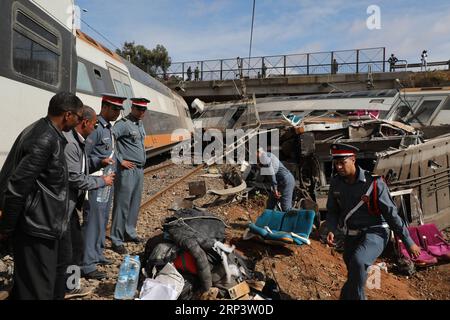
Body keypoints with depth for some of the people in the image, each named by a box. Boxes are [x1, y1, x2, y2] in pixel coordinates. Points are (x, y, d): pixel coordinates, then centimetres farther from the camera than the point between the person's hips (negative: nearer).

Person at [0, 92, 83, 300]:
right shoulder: (46, 141, -23)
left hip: (37, 222, 10)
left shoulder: (41, 131, 8)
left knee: (26, 281, 24)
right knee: (38, 289, 3)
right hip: (38, 227, -10)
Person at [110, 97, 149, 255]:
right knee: (122, 205, -3)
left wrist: (142, 164, 14)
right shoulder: (123, 124, -12)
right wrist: (120, 160, -17)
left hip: (140, 169, 8)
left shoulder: (140, 124, 15)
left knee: (135, 204, 15)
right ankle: (117, 240, 6)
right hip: (127, 170, -8)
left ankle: (129, 233, 28)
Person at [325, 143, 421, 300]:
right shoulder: (336, 182, -5)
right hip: (351, 235, 5)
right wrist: (331, 231, -14)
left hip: (374, 233, -5)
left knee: (357, 262, -32)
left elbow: (391, 213, -12)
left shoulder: (373, 183, -19)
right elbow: (332, 211, 5)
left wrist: (409, 242, -7)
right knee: (354, 274, 18)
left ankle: (348, 295, -12)